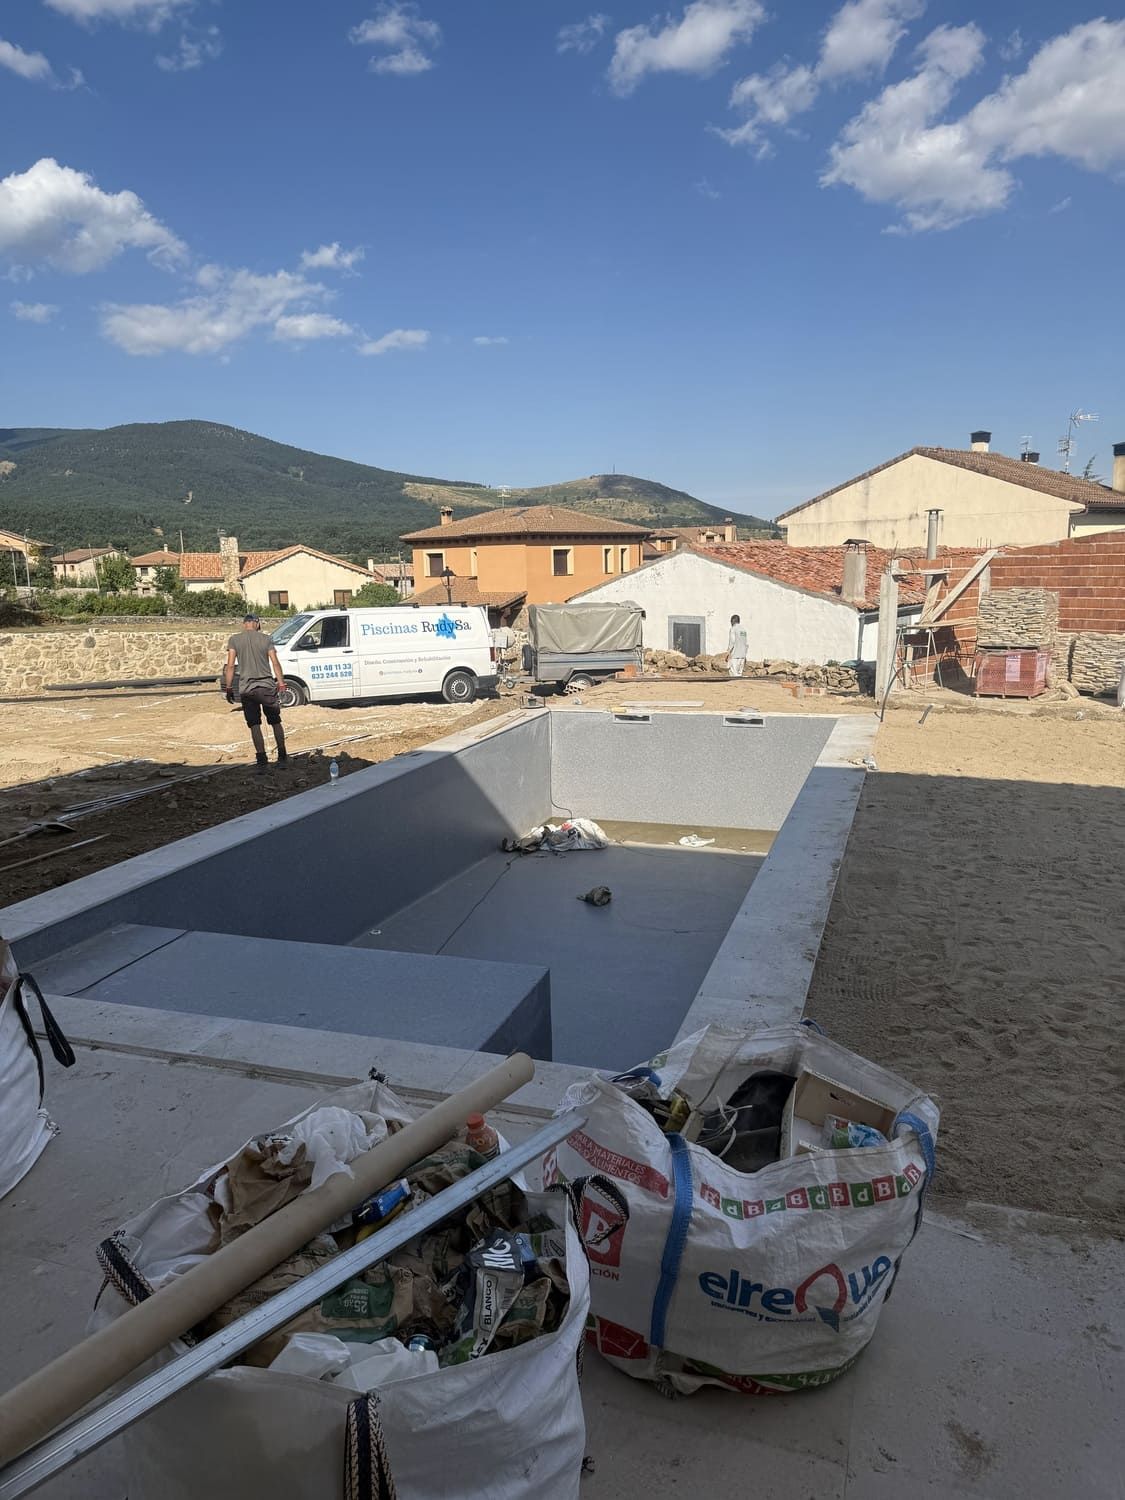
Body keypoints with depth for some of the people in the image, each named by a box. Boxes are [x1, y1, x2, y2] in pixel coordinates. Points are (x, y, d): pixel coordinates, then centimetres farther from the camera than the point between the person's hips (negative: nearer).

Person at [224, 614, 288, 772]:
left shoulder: (234, 640, 1)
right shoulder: (266, 639, 2)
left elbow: (230, 666, -4)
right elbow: (275, 664, -2)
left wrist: (229, 688, 0)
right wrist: (281, 682, 5)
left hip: (247, 689, -1)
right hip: (267, 686, 1)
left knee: (254, 725, 4)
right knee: (275, 722, 13)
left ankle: (261, 760, -2)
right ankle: (282, 757, 16)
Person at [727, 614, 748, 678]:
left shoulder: (733, 628, -7)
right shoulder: (743, 629, 15)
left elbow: (732, 642, -16)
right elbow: (745, 643, 16)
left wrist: (728, 652, -14)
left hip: (734, 655, -7)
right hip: (742, 655, 7)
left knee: (733, 673, -8)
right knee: (739, 673, 8)